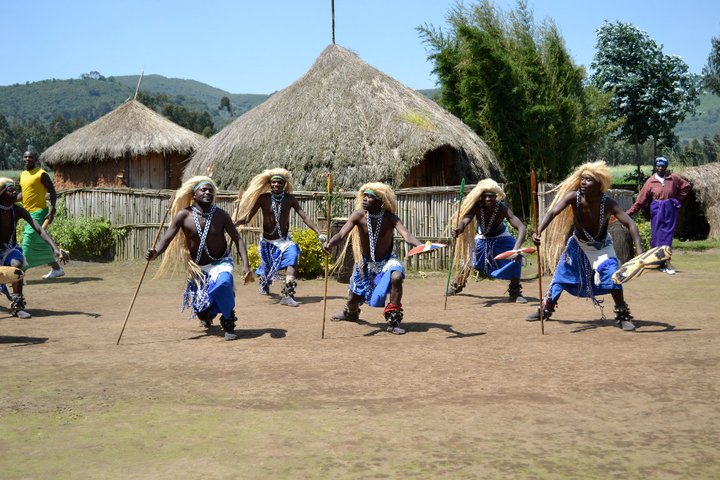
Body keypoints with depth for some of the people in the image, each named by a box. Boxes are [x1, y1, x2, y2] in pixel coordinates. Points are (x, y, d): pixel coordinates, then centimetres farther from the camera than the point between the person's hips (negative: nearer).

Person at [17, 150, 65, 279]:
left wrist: (52, 210, -22)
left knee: (28, 242, -10)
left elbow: (53, 192, -10)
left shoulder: (41, 174, -8)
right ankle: (57, 269, 18)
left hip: (38, 212, -8)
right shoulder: (23, 175, 15)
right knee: (40, 243, 10)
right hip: (28, 213, 8)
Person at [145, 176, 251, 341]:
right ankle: (207, 313, 51)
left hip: (221, 262, -2)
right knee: (199, 309, 10)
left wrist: (246, 264, -24)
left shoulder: (221, 215, -12)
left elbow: (237, 239, -11)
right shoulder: (184, 215, -13)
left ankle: (228, 323, -15)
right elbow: (167, 238, -16)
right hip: (197, 268, 2)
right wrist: (155, 253, -37)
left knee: (223, 283, -36)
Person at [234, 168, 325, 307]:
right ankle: (264, 284, 57)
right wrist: (233, 224, -36)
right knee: (266, 265, 17)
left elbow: (304, 217, -12)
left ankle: (287, 295, -32)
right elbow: (248, 217, -17)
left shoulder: (289, 199, -11)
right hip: (267, 241, 0)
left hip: (284, 239, 0)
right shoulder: (263, 198, -14)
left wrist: (319, 233, -20)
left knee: (293, 256, -28)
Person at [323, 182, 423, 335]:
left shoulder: (390, 218, -23)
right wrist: (329, 243, -53)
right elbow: (341, 233, -30)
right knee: (353, 298, 16)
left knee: (396, 277, -34)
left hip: (386, 260, -2)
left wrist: (422, 246, -57)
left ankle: (393, 322, -17)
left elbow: (407, 236, -36)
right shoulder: (358, 215, -21)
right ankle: (351, 313, 58)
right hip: (365, 262, 2)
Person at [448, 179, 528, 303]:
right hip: (482, 238, 2)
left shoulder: (502, 209, -37)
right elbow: (465, 220, -48)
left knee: (516, 255, -26)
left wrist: (517, 247, -61)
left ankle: (515, 292, -11)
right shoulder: (476, 207, -32)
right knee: (467, 259, 8)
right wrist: (458, 230, -73)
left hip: (500, 237, -2)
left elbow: (522, 228, -44)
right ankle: (458, 285, 39)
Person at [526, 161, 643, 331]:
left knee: (611, 274, -20)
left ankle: (623, 315, -4)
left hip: (601, 246, -2)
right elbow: (553, 212, -36)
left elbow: (629, 223, -32)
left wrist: (639, 250, -44)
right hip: (578, 244, 2)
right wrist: (539, 231, -53)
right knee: (561, 274, 4)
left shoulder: (607, 203, -29)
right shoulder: (574, 197, -26)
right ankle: (546, 309, 23)